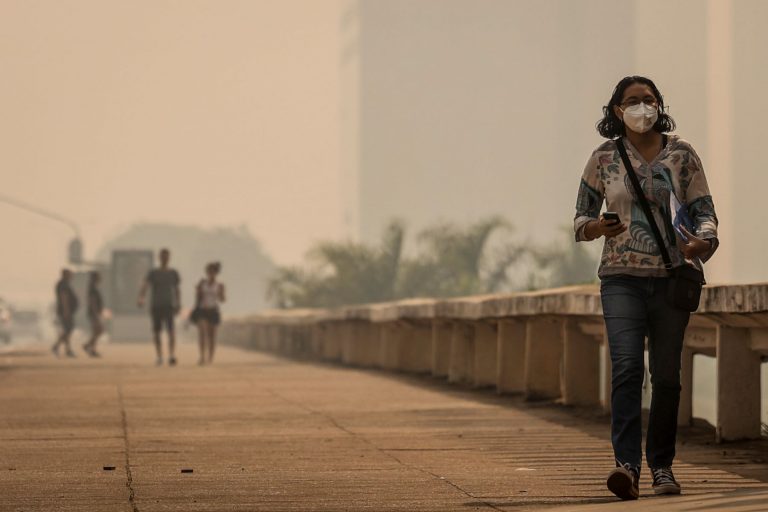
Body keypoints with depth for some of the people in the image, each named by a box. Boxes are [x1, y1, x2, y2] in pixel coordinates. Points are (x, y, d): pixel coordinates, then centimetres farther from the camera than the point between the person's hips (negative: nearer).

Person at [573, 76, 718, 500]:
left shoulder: (681, 154, 5)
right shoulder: (604, 158, 5)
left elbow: (704, 211, 4)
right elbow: (580, 219, 10)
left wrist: (702, 242, -18)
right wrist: (599, 227, -14)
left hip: (671, 277, 1)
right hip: (622, 278, -1)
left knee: (666, 374, 5)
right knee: (627, 366, -17)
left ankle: (662, 465, 18)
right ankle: (627, 465, -26)